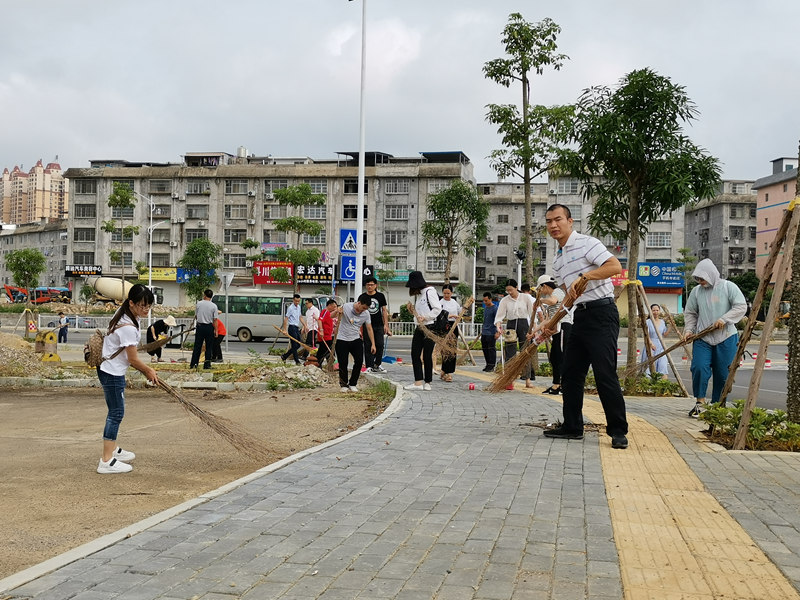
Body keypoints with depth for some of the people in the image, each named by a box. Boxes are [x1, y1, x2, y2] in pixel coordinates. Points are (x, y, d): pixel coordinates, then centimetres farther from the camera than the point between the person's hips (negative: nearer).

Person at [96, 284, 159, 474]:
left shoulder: (124, 313, 0)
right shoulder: (128, 328, -28)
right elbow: (133, 360, -20)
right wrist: (149, 371, -4)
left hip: (111, 369, 10)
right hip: (113, 373, -10)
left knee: (115, 412, 20)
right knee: (116, 413, -7)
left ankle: (113, 449, 34)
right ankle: (106, 461, -6)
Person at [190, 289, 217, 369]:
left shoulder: (199, 304, -2)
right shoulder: (214, 306, -6)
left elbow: (196, 316, 8)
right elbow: (215, 319, -6)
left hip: (200, 326, 1)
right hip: (209, 327, -1)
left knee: (197, 346, 7)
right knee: (209, 347, 6)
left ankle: (193, 364, 5)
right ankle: (207, 364, 6)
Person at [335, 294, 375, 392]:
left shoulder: (366, 313, -4)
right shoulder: (346, 307, -14)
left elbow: (369, 329, 4)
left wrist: (373, 344, 1)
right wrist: (338, 312, -30)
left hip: (355, 340, 3)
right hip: (342, 340, -3)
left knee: (359, 361, -10)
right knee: (343, 363, -4)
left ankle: (353, 384, 7)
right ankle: (344, 385, 15)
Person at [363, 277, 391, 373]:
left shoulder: (380, 296, 6)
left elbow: (384, 310, 9)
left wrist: (386, 324, 2)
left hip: (379, 325, 1)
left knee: (380, 345, 1)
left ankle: (377, 364, 15)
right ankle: (370, 366, 3)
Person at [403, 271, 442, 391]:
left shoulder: (430, 291, -10)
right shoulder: (418, 294, 16)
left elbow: (437, 309, -15)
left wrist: (424, 317, -21)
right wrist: (411, 309, 3)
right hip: (420, 328, 8)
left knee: (427, 355, -2)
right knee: (415, 354, -1)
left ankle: (427, 382, 9)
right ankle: (418, 382, -2)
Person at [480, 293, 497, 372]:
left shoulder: (495, 308, -11)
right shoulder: (485, 307, 13)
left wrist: (497, 332, -19)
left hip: (491, 333, -8)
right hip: (484, 333, 8)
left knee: (491, 350, -3)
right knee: (485, 349, 11)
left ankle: (491, 366, 2)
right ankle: (488, 365, 21)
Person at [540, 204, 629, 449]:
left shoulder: (586, 243, -8)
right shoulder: (557, 260, 18)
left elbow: (615, 266, -19)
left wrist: (583, 276, -24)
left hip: (601, 313, -9)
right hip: (580, 317, 9)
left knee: (605, 374, -11)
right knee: (570, 373, 9)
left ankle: (618, 431, -3)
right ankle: (572, 427, 19)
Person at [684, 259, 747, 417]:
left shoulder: (728, 287, -3)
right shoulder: (696, 291, 6)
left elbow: (741, 306, -7)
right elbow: (690, 313, 14)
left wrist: (724, 319, -17)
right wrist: (689, 329, -1)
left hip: (726, 338, -2)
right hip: (702, 338, 2)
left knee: (723, 374, 2)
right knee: (699, 367, -15)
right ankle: (700, 401, -1)